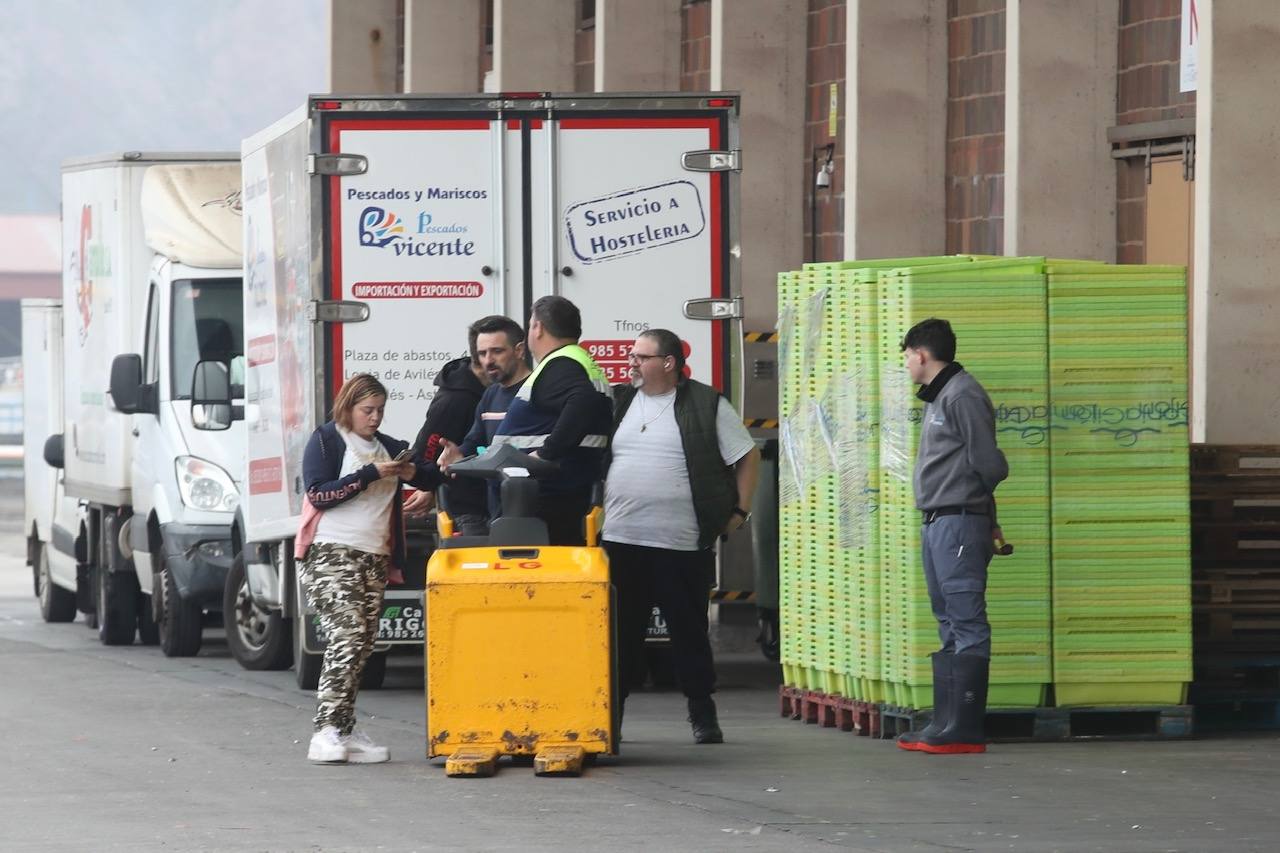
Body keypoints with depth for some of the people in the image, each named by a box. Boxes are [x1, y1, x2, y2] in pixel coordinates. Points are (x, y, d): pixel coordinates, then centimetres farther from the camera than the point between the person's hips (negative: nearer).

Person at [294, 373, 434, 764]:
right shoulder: (326, 441, 1)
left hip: (374, 557, 7)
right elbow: (318, 493, -11)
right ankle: (326, 731, -21)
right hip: (330, 555, -7)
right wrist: (371, 474, -15)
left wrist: (413, 472, 0)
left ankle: (344, 732, 4)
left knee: (362, 644, 2)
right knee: (348, 633, -19)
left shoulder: (387, 447, 19)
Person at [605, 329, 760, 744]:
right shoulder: (617, 404, 11)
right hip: (620, 541, 3)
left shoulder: (706, 406, -1)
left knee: (689, 631, 4)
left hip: (682, 547, -3)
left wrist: (739, 511, -1)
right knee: (620, 632, 4)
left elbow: (748, 456, 5)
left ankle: (703, 715, 15)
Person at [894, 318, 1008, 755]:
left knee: (967, 625, -11)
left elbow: (987, 463, -13)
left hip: (958, 521, -11)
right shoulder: (936, 398, 20)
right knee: (950, 627, 11)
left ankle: (964, 731, -14)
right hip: (937, 524, 11)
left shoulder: (962, 396, -11)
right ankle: (945, 723, 14)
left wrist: (974, 504, 1)